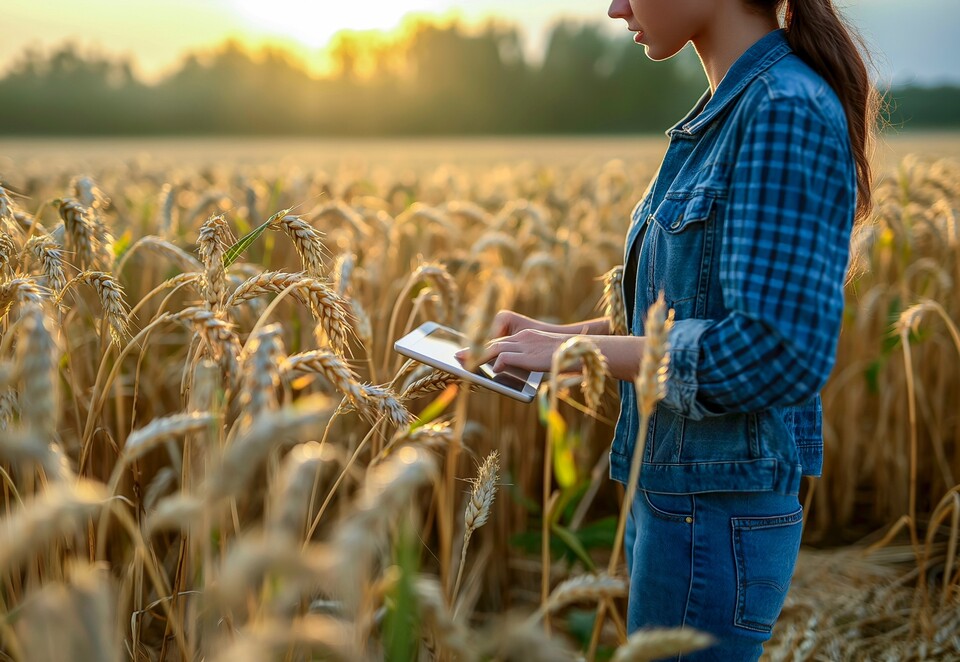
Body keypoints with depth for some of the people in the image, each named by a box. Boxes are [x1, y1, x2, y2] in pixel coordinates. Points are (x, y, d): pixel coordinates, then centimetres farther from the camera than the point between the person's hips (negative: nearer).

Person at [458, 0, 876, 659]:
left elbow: (775, 352, -26)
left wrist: (580, 351, -18)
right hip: (672, 494, 9)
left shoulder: (788, 111, -19)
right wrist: (566, 333, 6)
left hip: (714, 522, -9)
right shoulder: (727, 113, 9)